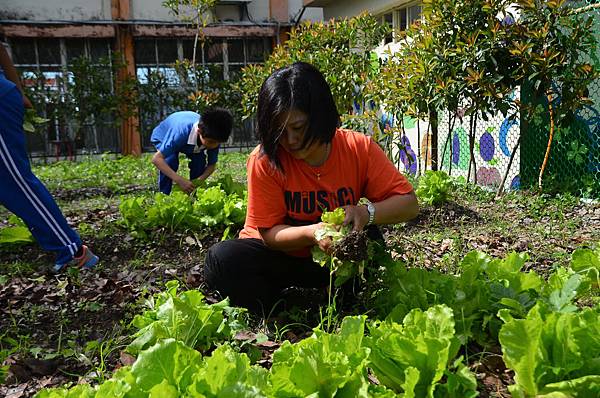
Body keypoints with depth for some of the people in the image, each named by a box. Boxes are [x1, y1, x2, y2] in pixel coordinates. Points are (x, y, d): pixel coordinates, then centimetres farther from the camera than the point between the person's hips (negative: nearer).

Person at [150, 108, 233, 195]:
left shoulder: (213, 138, -31)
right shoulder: (181, 132, -46)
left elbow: (212, 165, -17)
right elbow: (156, 159, -46)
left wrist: (200, 180, -37)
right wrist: (180, 180, -56)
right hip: (163, 137, -4)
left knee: (200, 162, -17)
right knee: (170, 162, -29)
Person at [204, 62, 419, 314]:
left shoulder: (359, 149, -15)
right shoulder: (264, 160, -20)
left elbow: (409, 204, -13)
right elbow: (269, 233, -16)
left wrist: (367, 213, -33)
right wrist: (311, 232, -37)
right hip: (280, 254, -1)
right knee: (222, 259, -29)